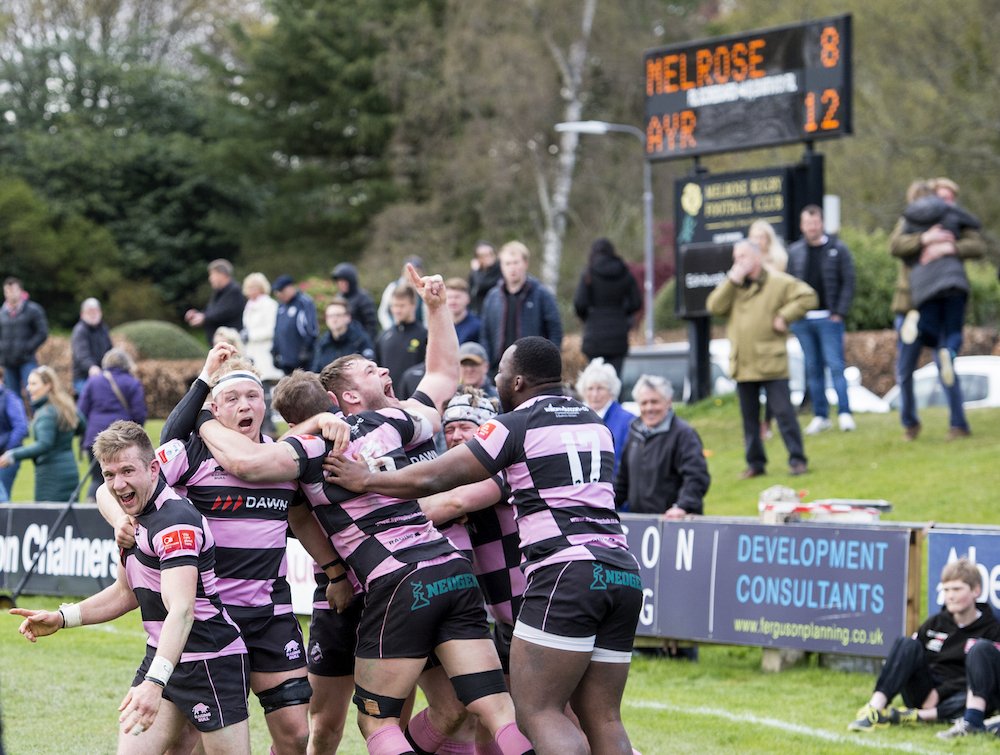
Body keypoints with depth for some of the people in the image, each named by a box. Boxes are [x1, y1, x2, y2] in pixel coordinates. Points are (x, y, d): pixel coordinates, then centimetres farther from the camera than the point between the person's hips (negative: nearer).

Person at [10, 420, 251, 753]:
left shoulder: (176, 520, -22)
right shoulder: (135, 518, 8)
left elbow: (181, 610, -35)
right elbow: (126, 592, 24)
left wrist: (155, 682, -47)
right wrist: (61, 618, 13)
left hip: (211, 660, -9)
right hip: (161, 658, 9)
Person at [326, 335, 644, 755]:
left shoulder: (516, 425, 0)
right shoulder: (594, 424, 21)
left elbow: (431, 479, 2)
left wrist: (365, 480, 15)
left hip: (567, 571, -8)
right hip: (623, 573, 8)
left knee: (537, 713, -9)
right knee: (602, 721, 5)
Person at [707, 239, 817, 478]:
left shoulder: (778, 283, -2)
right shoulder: (733, 286, 14)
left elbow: (808, 297, -8)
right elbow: (715, 307, -1)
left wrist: (784, 316, -14)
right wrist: (733, 279, -7)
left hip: (771, 364, -5)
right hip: (742, 365, 5)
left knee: (783, 411, -5)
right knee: (749, 416, 11)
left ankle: (797, 459, 2)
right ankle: (755, 462, 19)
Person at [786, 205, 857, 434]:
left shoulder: (838, 249, 1)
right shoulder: (794, 252, 10)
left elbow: (848, 282, -1)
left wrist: (840, 313, -8)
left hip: (829, 318, -3)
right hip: (802, 320, 3)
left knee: (835, 365, -7)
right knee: (812, 369, 6)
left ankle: (845, 413, -6)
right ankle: (820, 416, 11)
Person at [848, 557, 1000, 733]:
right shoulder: (936, 623, 16)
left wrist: (939, 693, -17)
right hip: (921, 691, 4)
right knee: (907, 644, -23)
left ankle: (912, 716, -42)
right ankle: (875, 708, -40)